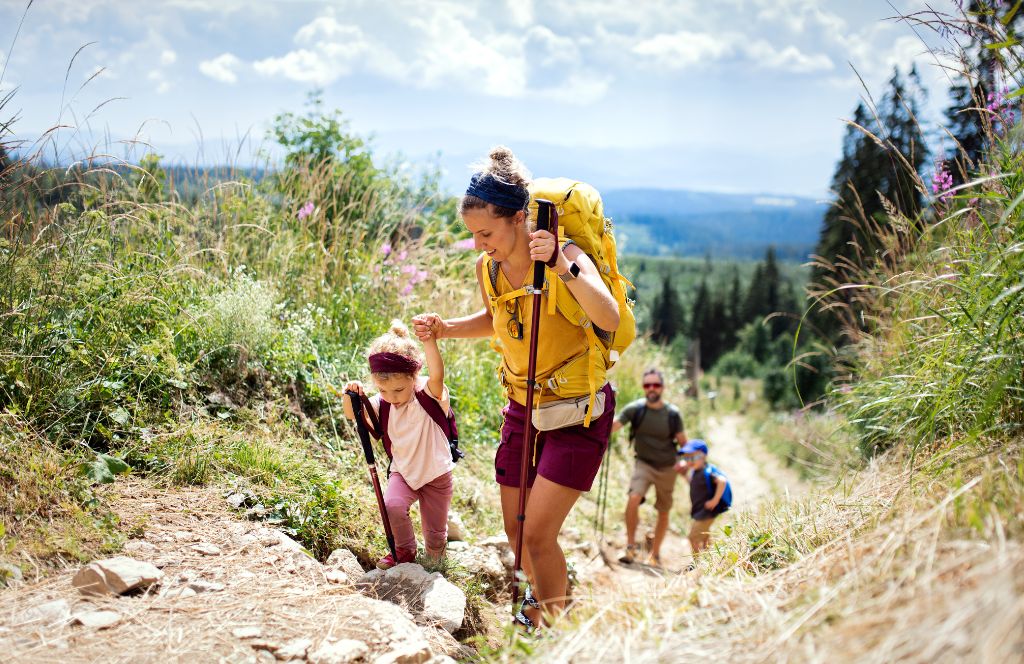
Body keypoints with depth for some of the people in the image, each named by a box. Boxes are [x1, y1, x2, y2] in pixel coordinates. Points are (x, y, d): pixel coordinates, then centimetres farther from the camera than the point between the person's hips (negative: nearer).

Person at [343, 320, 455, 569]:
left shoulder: (430, 394, -23)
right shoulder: (383, 403, -9)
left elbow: (437, 375, -44)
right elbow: (353, 414, -15)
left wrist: (429, 341, -62)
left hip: (436, 473, -2)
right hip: (403, 472, 3)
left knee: (435, 537, 8)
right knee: (392, 506, -27)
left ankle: (434, 560, 43)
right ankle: (405, 550, 1)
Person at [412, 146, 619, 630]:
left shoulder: (566, 257, -23)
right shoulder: (487, 269, -6)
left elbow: (610, 319, -41)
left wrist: (563, 268, -51)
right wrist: (444, 328, 0)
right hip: (522, 407, 6)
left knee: (538, 533, -11)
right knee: (515, 530, 14)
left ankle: (549, 627, 12)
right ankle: (540, 595, 44)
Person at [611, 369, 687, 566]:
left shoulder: (672, 413, -10)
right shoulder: (635, 409, -12)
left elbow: (683, 442, 1)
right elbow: (611, 427, -21)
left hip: (667, 467, 2)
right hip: (644, 463, -1)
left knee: (663, 512, 10)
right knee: (633, 499, -26)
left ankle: (655, 554, 27)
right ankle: (631, 546, -12)